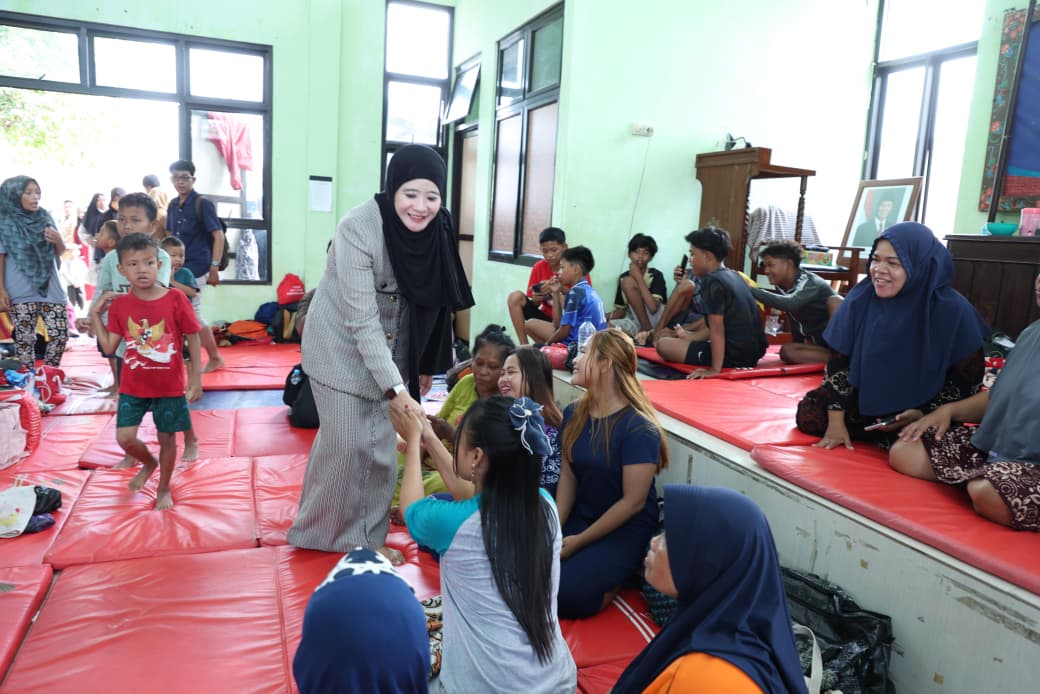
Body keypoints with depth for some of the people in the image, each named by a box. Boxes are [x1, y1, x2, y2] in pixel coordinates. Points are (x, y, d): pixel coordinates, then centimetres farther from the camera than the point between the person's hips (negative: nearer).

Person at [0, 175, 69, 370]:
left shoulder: (45, 218, 6)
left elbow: (59, 253, 13)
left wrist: (58, 241, -9)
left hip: (50, 288, 3)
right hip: (21, 293, -3)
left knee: (60, 335, 1)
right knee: (25, 340, 3)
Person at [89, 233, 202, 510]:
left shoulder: (175, 299, -13)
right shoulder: (119, 304, -4)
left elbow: (193, 339, -7)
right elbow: (109, 346, 1)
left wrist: (196, 379, -7)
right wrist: (95, 314, -3)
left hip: (170, 385, -2)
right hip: (133, 386, 2)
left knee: (167, 437, 10)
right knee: (125, 438, -1)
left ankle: (164, 489, 31)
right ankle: (148, 463, 33)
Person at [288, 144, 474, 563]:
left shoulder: (437, 230, -11)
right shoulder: (358, 229, -28)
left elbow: (432, 299, 3)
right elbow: (362, 321, -29)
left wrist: (425, 363, 9)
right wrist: (396, 388, -34)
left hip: (389, 350, 5)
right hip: (343, 348, -5)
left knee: (381, 447, 9)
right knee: (345, 444, -1)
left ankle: (367, 538, 27)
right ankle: (324, 533, 23)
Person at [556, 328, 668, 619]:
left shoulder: (639, 429, -22)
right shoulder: (574, 414, 0)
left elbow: (633, 502, -19)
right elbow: (567, 477, 2)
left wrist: (579, 541, -14)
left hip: (625, 529, -6)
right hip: (581, 515, 6)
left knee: (564, 595, -22)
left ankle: (617, 575, 6)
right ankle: (601, 571, 10)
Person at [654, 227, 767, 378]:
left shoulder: (713, 281, -17)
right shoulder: (735, 276, 11)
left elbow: (717, 328, -23)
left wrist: (715, 369, -24)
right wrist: (689, 335, 27)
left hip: (734, 355, -10)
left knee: (663, 344, -7)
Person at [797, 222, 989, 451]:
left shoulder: (952, 310, -20)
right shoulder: (861, 297, -13)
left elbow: (967, 379, -12)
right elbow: (838, 362, -9)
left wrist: (924, 414, -24)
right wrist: (836, 421, -14)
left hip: (923, 410, -3)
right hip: (866, 398, 3)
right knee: (808, 415, -14)